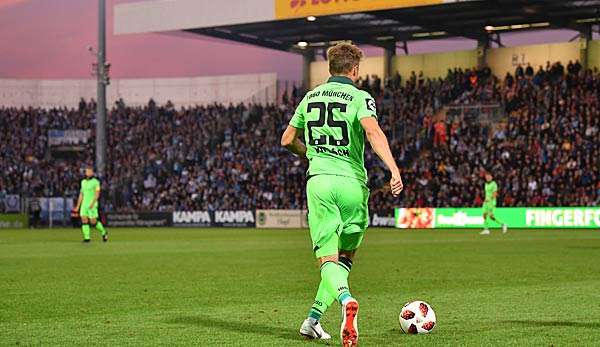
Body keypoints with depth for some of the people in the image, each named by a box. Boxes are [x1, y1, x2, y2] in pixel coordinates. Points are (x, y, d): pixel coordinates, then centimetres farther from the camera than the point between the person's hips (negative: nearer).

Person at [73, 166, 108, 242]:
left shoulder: (95, 182, -5)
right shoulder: (83, 182, 13)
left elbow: (97, 193, -14)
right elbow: (81, 194, 18)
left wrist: (93, 203, -26)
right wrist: (78, 206, 15)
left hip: (92, 205, -6)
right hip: (84, 204, 6)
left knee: (93, 222, -6)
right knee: (84, 220, -6)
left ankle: (103, 232, 17)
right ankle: (86, 238, -5)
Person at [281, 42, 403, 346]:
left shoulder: (310, 97, 15)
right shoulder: (359, 97, 0)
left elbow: (287, 140, 22)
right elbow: (373, 131, -19)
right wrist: (394, 169, -25)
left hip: (318, 181, 2)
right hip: (352, 183, -2)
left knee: (328, 259, -4)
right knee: (345, 257, 15)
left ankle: (345, 300, -35)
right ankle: (313, 319, 12)